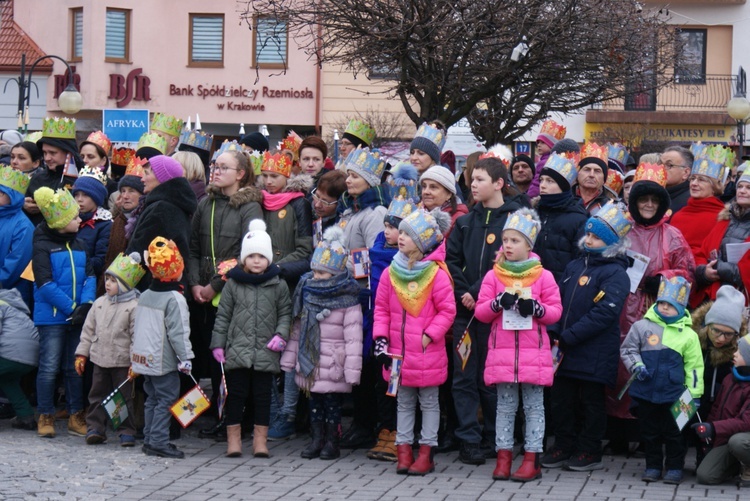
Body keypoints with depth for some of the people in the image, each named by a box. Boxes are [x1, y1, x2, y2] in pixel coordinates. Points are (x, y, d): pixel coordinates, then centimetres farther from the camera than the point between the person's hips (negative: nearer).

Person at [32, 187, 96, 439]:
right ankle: (45, 417, 9)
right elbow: (45, 283, -14)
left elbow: (90, 276, 5)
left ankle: (76, 417, 17)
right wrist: (71, 308, -17)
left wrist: (86, 304, -13)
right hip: (51, 317, -5)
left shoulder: (79, 245, 11)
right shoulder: (43, 246, -7)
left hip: (78, 316, 5)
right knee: (49, 367, -1)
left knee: (75, 368, 9)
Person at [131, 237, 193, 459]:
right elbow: (178, 332, -18)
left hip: (144, 358, 8)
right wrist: (185, 358, -12)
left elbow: (136, 327, 18)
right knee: (166, 400, -4)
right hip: (164, 361, -8)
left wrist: (135, 356, 26)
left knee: (152, 399, 15)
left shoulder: (144, 296, 11)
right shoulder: (174, 299, -15)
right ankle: (158, 441, -7)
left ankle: (149, 439, 18)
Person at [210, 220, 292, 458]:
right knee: (236, 394, 4)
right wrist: (218, 344, 3)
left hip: (266, 352, 0)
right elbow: (223, 316, 7)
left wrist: (281, 335, -7)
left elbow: (285, 313, 9)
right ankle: (233, 438, 13)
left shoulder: (278, 285, 4)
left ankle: (260, 439, 13)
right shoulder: (233, 284, 4)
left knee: (263, 395, 5)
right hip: (237, 350, 0)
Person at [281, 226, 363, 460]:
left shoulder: (347, 300, -11)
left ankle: (332, 442, 14)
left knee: (332, 403, 2)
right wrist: (289, 358, 14)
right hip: (310, 362, 5)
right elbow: (297, 328, 14)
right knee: (314, 401, 12)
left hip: (334, 365, -5)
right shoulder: (307, 292, 7)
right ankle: (316, 439, 22)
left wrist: (352, 370, -18)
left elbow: (353, 337, -14)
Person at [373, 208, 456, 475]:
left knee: (428, 402, 7)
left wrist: (428, 336, -14)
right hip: (398, 351, 4)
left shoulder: (436, 274, -11)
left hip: (427, 353, -4)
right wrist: (380, 338, -3)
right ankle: (404, 450, 18)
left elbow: (447, 310, -7)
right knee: (404, 402, 12)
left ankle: (427, 452, 13)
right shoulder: (390, 273, 2)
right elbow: (381, 308, 8)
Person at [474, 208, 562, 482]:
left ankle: (532, 458, 8)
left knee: (534, 406, 3)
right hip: (502, 351, 2)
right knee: (505, 406, 7)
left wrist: (536, 308, -19)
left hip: (534, 351, -1)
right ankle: (503, 456, 12)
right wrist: (498, 303, -15)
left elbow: (556, 311, 0)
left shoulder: (543, 276, 1)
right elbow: (480, 312, 4)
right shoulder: (493, 275, 6)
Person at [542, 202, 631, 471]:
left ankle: (590, 452, 17)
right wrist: (553, 332, -4)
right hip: (565, 350, 6)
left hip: (593, 355, -6)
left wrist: (569, 337, -20)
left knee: (590, 402, 5)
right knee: (560, 400, 11)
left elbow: (605, 312, -19)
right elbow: (558, 300, 13)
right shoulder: (575, 266, 12)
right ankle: (564, 447, 23)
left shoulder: (615, 273, -10)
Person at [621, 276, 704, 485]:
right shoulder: (642, 326, 1)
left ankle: (675, 467, 18)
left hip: (673, 394, -1)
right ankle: (653, 466, 23)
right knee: (650, 431, 11)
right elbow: (628, 349, 8)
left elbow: (694, 366, 5)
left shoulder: (688, 334, 2)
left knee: (674, 433, 5)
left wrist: (694, 393, 3)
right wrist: (637, 366, -9)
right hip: (646, 391, 1)